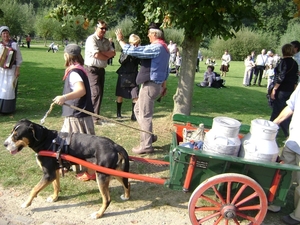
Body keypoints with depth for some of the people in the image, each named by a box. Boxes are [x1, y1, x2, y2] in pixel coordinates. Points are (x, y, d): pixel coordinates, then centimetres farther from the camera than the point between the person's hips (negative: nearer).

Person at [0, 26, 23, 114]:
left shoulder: (14, 45, 0)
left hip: (11, 70, -3)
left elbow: (18, 59, -1)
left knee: (9, 88, -2)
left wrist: (17, 70, -6)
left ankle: (8, 108, 7)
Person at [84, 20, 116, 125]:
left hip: (101, 69, 8)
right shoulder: (91, 39, -10)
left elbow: (113, 53, 1)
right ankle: (95, 118, -7)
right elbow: (97, 55, -20)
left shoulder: (106, 41, 14)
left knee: (100, 93, 10)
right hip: (92, 69, -8)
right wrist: (107, 56, -4)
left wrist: (102, 53, -15)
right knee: (96, 93, -11)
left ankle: (95, 115, 21)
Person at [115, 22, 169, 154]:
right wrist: (164, 85, 28)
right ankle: (149, 136, 24)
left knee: (145, 115, -2)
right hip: (156, 84, 10)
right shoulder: (164, 48, 14)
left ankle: (146, 145, 7)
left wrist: (120, 40, -7)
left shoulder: (155, 48, -17)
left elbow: (133, 51, -21)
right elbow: (166, 70, 21)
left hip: (150, 85, -10)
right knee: (138, 110, 20)